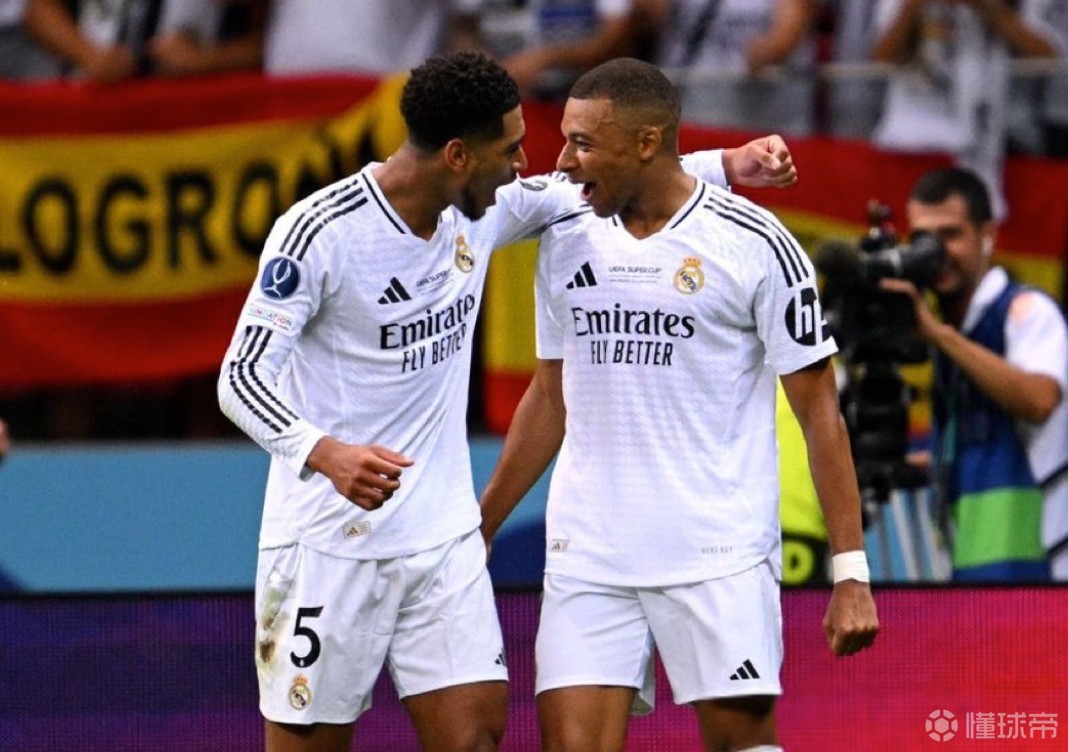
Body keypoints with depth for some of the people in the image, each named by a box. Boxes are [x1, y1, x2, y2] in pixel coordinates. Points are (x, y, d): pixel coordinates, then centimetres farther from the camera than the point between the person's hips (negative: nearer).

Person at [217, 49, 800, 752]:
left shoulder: (488, 208, 2)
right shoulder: (320, 233, -18)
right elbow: (241, 376, -19)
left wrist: (727, 164, 10)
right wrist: (325, 454, -37)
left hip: (443, 536, 6)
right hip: (328, 541, -6)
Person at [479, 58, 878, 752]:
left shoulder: (755, 244, -5)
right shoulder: (566, 243, 10)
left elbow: (819, 410, -4)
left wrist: (851, 570, -9)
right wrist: (480, 527, 18)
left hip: (720, 557, -4)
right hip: (586, 557, 4)